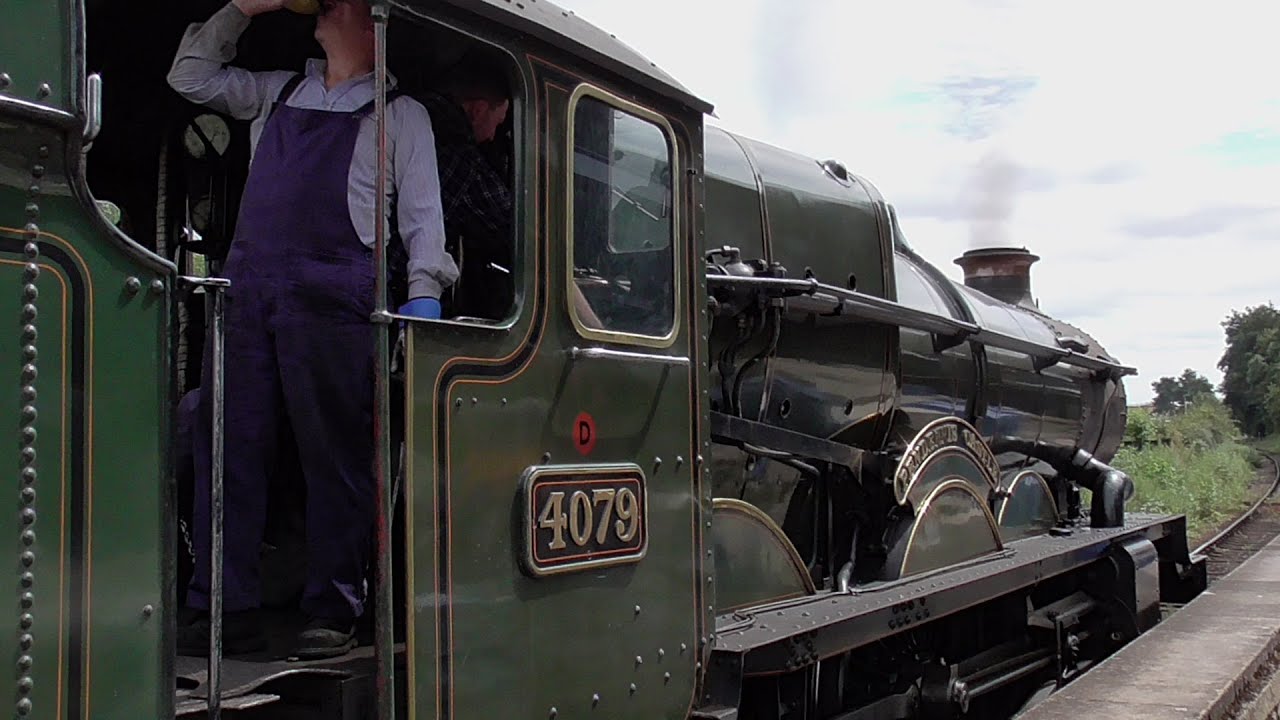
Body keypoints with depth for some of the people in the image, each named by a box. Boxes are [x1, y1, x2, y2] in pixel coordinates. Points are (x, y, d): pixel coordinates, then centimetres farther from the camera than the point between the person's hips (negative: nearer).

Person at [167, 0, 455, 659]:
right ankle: (226, 611, 3)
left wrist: (423, 291, -6)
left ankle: (332, 613, 2)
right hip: (246, 285, 5)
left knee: (335, 455, -4)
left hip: (331, 299, -4)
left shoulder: (400, 112, 14)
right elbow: (191, 78, 31)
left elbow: (422, 211, 7)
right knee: (228, 445, -1)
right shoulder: (278, 93, 28)